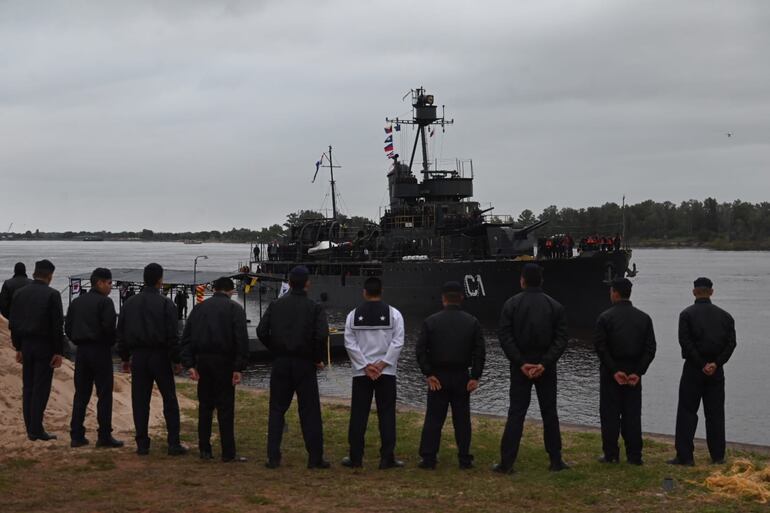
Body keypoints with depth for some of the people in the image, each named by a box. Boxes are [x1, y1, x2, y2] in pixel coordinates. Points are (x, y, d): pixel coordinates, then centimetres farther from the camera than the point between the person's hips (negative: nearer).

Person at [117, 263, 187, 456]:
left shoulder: (130, 303, 7)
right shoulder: (165, 303, -8)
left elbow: (121, 332, 11)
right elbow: (172, 335, -11)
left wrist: (125, 358, 18)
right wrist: (176, 359, -4)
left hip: (138, 357, 4)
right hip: (160, 356, -4)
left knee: (140, 401, 7)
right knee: (169, 400, 3)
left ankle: (142, 444, 7)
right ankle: (174, 444, 1)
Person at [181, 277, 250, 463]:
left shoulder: (199, 308, 12)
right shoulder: (235, 308, -2)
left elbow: (186, 338, 7)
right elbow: (241, 339, -12)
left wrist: (189, 364, 3)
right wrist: (239, 368, -12)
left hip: (202, 360, 4)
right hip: (224, 362, -4)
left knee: (205, 406, 12)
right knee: (225, 407, -2)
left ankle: (204, 449, 14)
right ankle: (228, 453, -3)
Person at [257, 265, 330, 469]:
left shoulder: (276, 305, 3)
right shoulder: (314, 307, -6)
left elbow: (261, 331, -2)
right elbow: (321, 335, -18)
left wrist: (275, 350, 9)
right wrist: (318, 358, -3)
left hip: (280, 364, 2)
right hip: (305, 365, -2)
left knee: (277, 410, 10)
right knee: (310, 412, 4)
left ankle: (273, 457, 6)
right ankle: (315, 458, 5)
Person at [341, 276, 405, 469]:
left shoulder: (354, 315, 1)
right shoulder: (394, 314, -2)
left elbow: (350, 343, -4)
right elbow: (397, 342, -9)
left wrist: (365, 366, -4)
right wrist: (381, 364, -7)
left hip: (361, 373, 1)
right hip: (386, 373, -1)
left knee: (358, 415, 6)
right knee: (386, 414, 4)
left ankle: (355, 458, 9)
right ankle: (387, 458, 2)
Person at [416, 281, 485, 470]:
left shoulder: (430, 321, -3)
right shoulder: (472, 322, -1)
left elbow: (421, 350, -7)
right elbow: (480, 351, -5)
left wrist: (428, 374, -4)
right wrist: (475, 377, -3)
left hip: (437, 377, -1)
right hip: (462, 377, 1)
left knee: (433, 419, 3)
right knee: (462, 419, 8)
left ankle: (428, 458, 1)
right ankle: (464, 459, 9)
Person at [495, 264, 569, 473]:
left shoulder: (511, 304, -4)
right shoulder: (555, 306, 0)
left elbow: (505, 337, -11)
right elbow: (561, 339, -7)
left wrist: (521, 363, -11)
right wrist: (545, 363, -11)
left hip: (520, 367, -1)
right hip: (546, 368, 1)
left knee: (516, 413, 1)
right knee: (549, 413, 10)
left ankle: (507, 462, -2)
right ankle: (556, 460, 12)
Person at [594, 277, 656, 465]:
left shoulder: (605, 317, -8)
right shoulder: (644, 318, 4)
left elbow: (601, 347, -14)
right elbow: (650, 348, -1)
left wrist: (614, 371, -11)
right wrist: (638, 372, -4)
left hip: (610, 373, -3)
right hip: (634, 373, 3)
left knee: (610, 414, 4)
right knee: (633, 414, 8)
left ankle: (611, 454, 5)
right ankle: (634, 455, 8)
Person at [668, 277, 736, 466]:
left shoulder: (687, 314, -5)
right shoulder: (724, 316, 6)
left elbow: (685, 342, -14)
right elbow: (731, 343, -2)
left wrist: (701, 365, -10)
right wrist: (715, 363, -8)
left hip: (693, 369, -3)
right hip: (717, 371, 3)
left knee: (687, 412, 1)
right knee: (715, 413, 10)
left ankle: (684, 456, -3)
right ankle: (718, 456, 13)